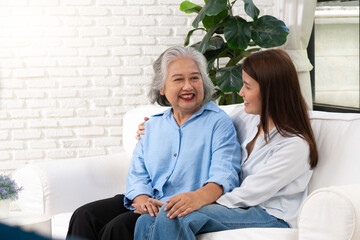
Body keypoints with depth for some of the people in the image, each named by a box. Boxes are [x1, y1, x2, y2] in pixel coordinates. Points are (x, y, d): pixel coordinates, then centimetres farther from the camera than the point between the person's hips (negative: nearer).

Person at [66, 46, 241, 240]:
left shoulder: (219, 122, 2)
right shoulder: (153, 125, 22)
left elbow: (225, 175, -12)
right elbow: (138, 173, 14)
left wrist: (199, 197, -35)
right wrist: (142, 199, -11)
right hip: (147, 204, 6)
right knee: (84, 216, -16)